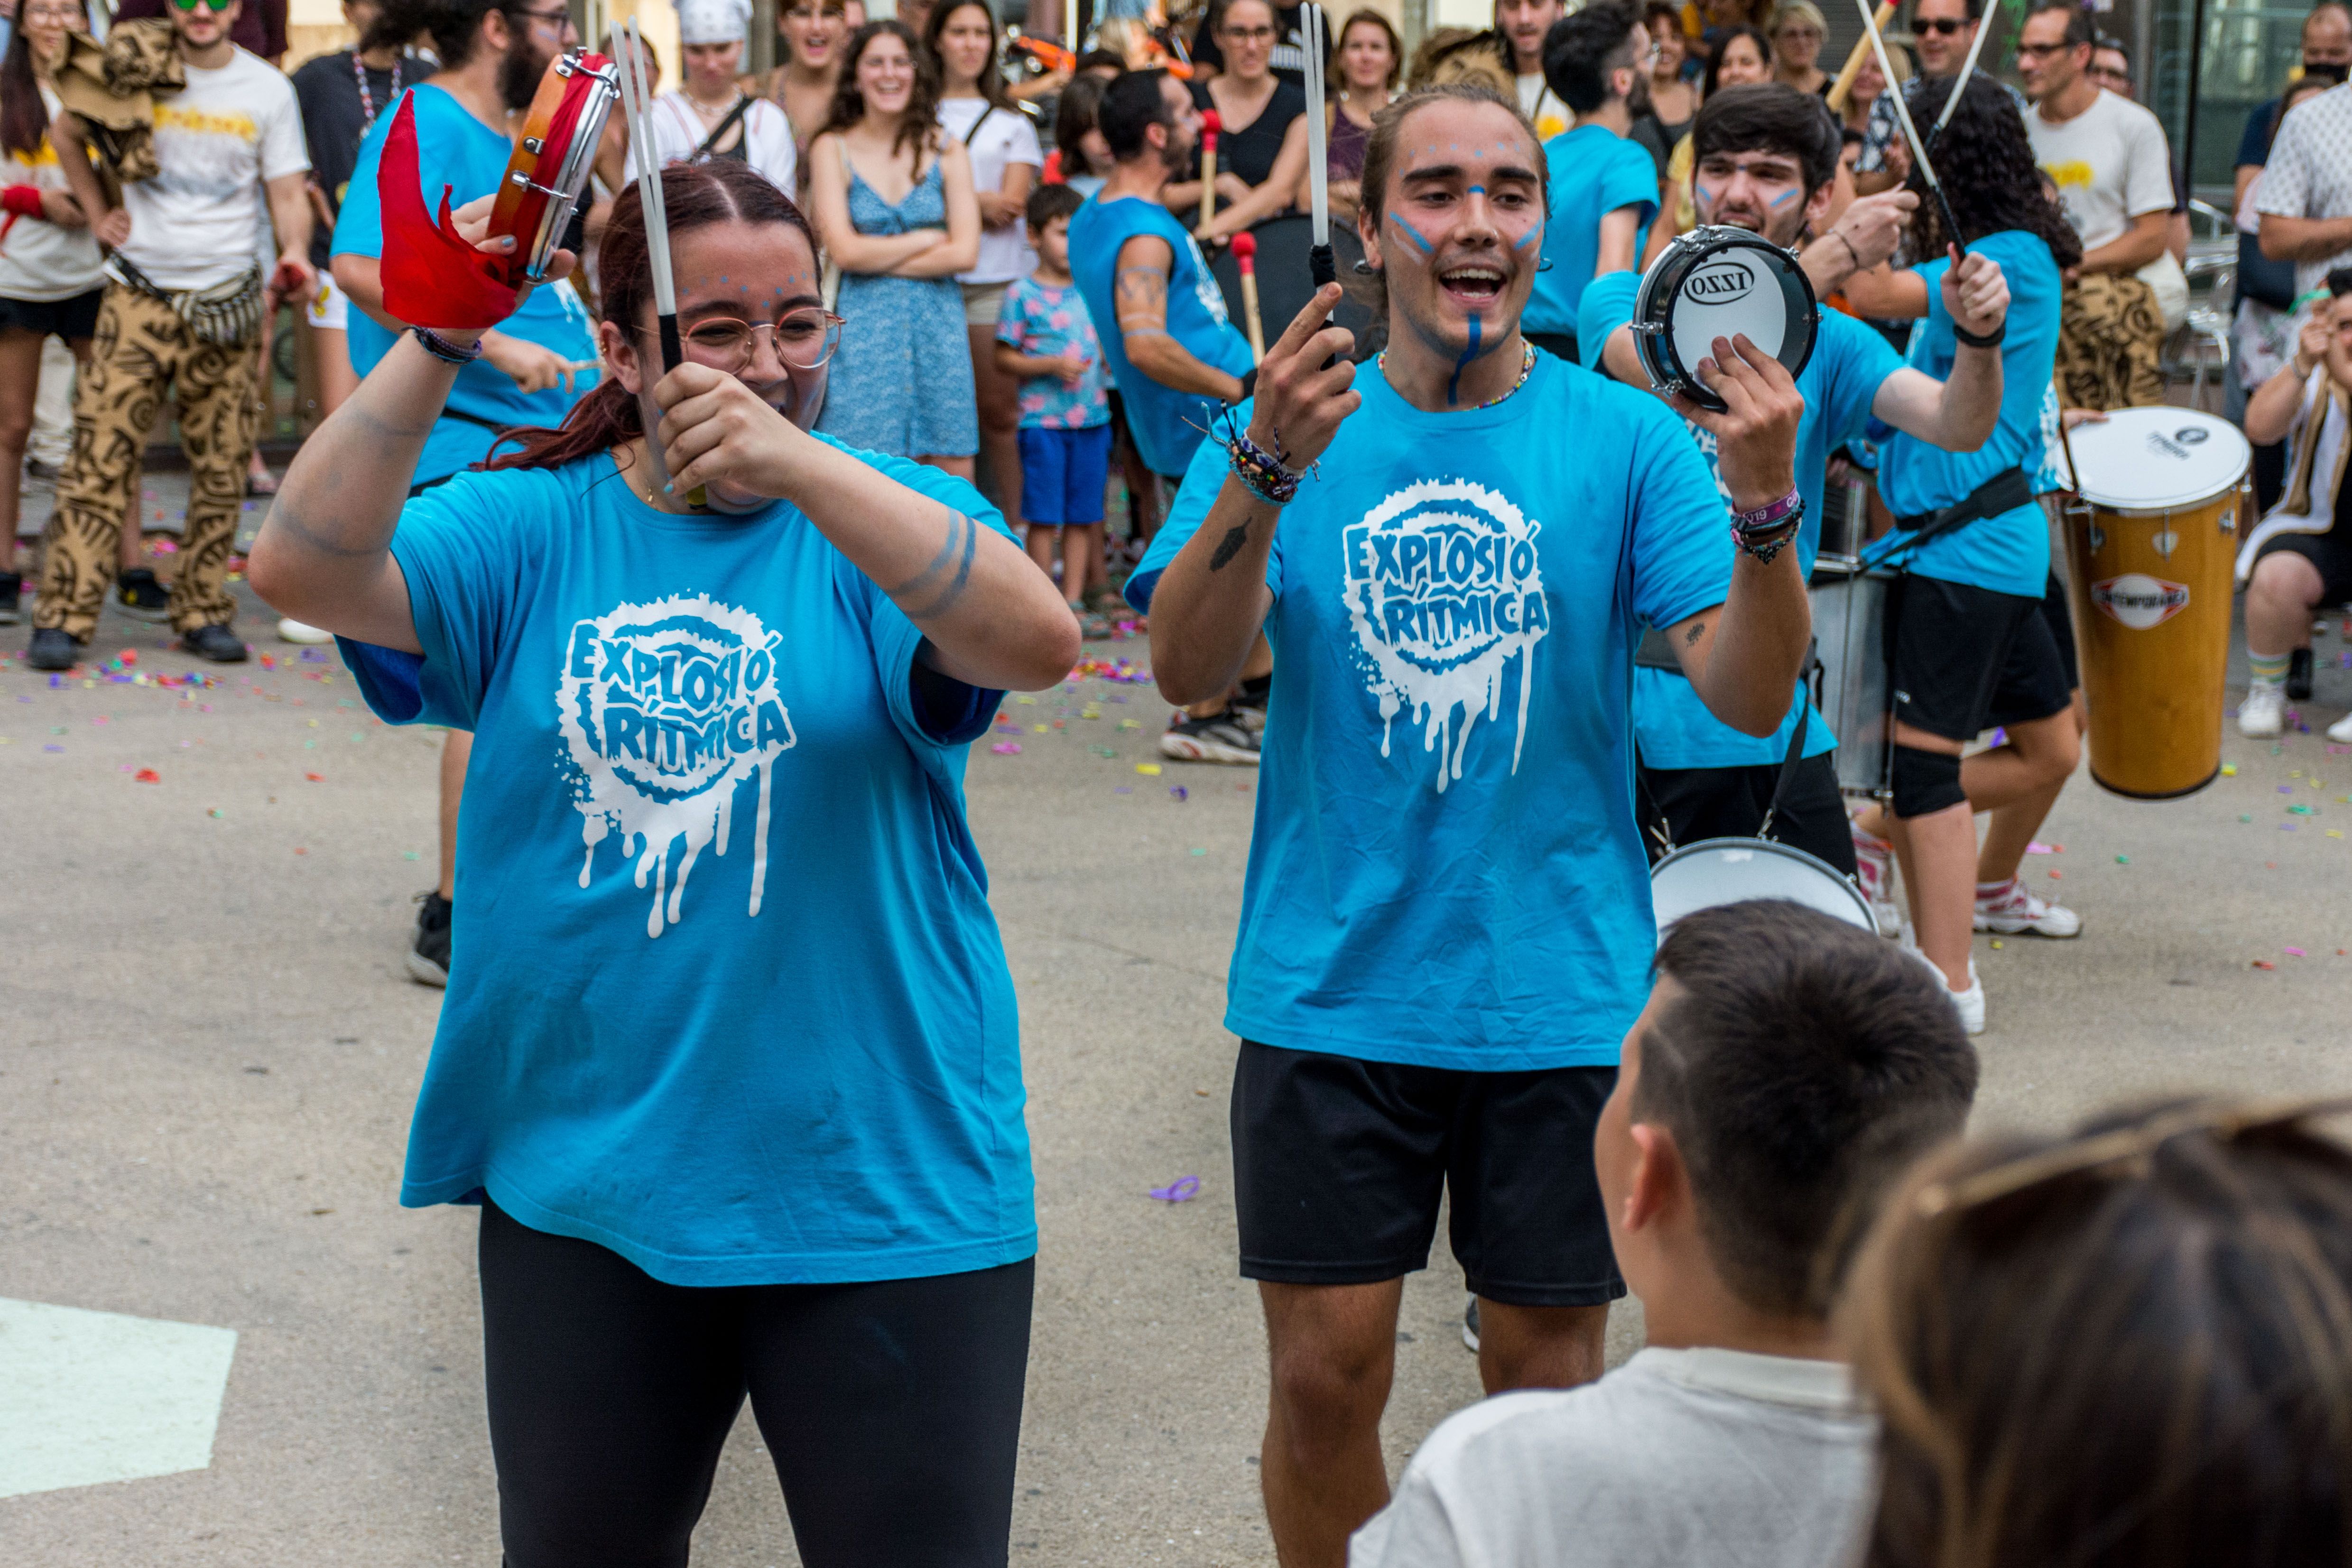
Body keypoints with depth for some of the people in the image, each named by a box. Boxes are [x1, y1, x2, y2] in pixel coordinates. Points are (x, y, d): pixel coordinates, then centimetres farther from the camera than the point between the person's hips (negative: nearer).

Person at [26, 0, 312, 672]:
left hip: (226, 302, 1)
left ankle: (204, 614, 15)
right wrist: (97, 213, 10)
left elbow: (287, 191, 3)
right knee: (100, 456, -8)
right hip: (139, 293, -1)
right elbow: (66, 133, 19)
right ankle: (63, 618, -6)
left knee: (221, 465, 4)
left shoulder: (267, 89, 4)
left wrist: (295, 253, -17)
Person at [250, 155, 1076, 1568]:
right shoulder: (532, 530, 1)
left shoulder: (888, 520, -3)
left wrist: (795, 464, -35)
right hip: (582, 1182, 2)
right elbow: (303, 571, -14)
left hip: (878, 1181, -2)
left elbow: (1040, 642, -24)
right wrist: (438, 349, -24)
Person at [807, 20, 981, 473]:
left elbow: (965, 253, -3)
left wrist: (878, 258, -6)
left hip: (938, 324, 2)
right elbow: (844, 250, -9)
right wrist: (928, 239, -3)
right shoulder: (832, 150, 2)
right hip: (863, 326, -2)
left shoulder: (947, 152, 7)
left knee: (954, 472, 0)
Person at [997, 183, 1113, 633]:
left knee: (1083, 516, 7)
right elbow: (1004, 358, -5)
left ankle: (1074, 600, 13)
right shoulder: (1023, 294, -5)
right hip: (1043, 422, -5)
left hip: (1092, 418, 5)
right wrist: (1051, 366, -17)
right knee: (1044, 518, -2)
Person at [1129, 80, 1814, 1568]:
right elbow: (1188, 669, -14)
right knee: (1326, 1380, 5)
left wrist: (1764, 507, -28)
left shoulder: (1628, 440, -2)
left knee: (1549, 1382, 10)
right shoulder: (1284, 425, 0)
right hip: (1332, 986, 0)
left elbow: (1752, 697, -10)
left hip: (1563, 990, 0)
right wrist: (1268, 469, -30)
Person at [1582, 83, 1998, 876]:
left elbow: (1956, 426, -8)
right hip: (1630, 713, -3)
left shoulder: (1830, 342, 7)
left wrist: (1979, 339, -30)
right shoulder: (1623, 301, 0)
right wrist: (1830, 261, -28)